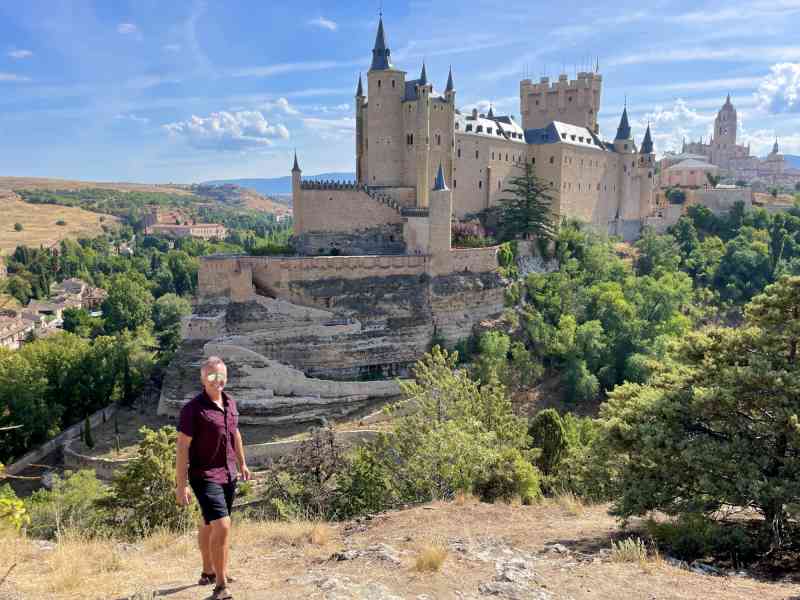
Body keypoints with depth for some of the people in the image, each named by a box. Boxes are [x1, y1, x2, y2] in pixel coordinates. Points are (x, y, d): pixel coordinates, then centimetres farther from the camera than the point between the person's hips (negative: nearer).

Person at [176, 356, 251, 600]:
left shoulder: (230, 403, 4)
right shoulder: (193, 408, -17)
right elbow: (182, 447, -16)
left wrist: (242, 463, 24)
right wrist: (180, 485, -18)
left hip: (228, 475, 7)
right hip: (205, 477, -7)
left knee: (210, 524, 22)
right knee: (222, 526, -15)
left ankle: (208, 572, 39)